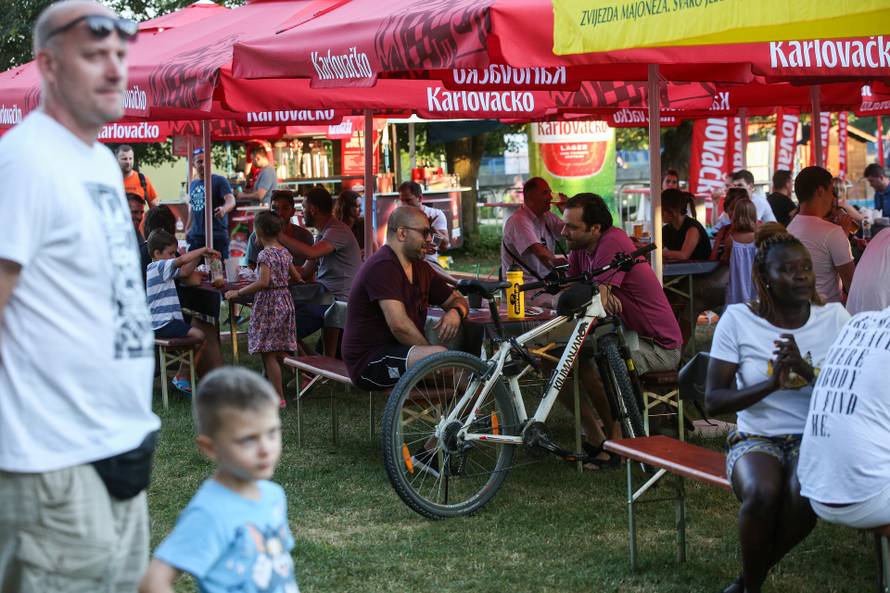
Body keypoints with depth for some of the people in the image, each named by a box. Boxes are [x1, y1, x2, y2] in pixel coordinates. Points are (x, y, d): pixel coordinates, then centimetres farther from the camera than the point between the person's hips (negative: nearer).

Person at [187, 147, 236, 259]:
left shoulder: (219, 181, -4)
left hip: (217, 235, -6)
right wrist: (187, 229, 23)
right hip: (195, 236, 6)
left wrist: (224, 209, -40)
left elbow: (231, 200, -19)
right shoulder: (192, 184, 16)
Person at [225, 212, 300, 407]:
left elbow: (263, 282, -25)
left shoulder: (265, 254, -15)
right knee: (280, 352, 14)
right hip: (285, 301, 8)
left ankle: (279, 397, -6)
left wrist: (238, 292, -19)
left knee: (269, 354, -5)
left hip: (268, 304, -8)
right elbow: (296, 277, 19)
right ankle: (277, 389, 23)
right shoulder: (285, 252, 9)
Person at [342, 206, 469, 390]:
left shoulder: (420, 268, 15)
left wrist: (456, 312, -3)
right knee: (440, 356, -32)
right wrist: (431, 353, -16)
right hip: (368, 362, -9)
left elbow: (457, 300, 22)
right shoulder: (383, 266, -15)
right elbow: (399, 325, -25)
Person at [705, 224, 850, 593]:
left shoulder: (834, 317, 0)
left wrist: (807, 371, -22)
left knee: (805, 495, -34)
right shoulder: (737, 319, -4)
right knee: (763, 493, -36)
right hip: (756, 438, -1)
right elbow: (713, 401, -6)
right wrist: (772, 382, -22)